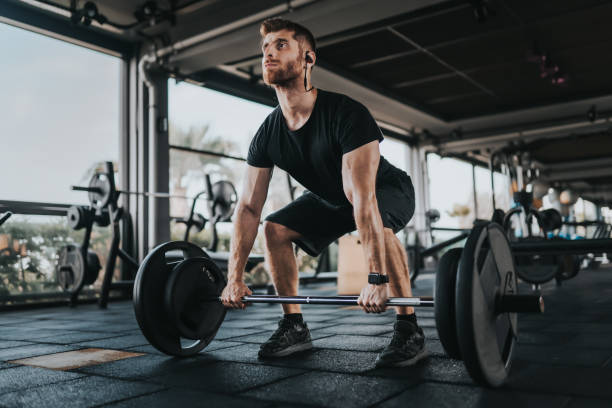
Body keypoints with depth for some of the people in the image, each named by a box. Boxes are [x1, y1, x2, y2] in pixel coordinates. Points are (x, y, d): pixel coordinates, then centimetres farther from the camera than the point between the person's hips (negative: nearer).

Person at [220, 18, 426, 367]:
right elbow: (249, 207, -15)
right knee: (275, 228, -9)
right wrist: (235, 278, -18)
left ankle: (409, 330, -21)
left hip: (388, 190, -6)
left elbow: (363, 199, -44)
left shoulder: (345, 114, -35)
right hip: (331, 198, 6)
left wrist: (377, 278, -48)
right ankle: (295, 327, 3)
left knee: (376, 225, -38)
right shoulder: (268, 134, -16)